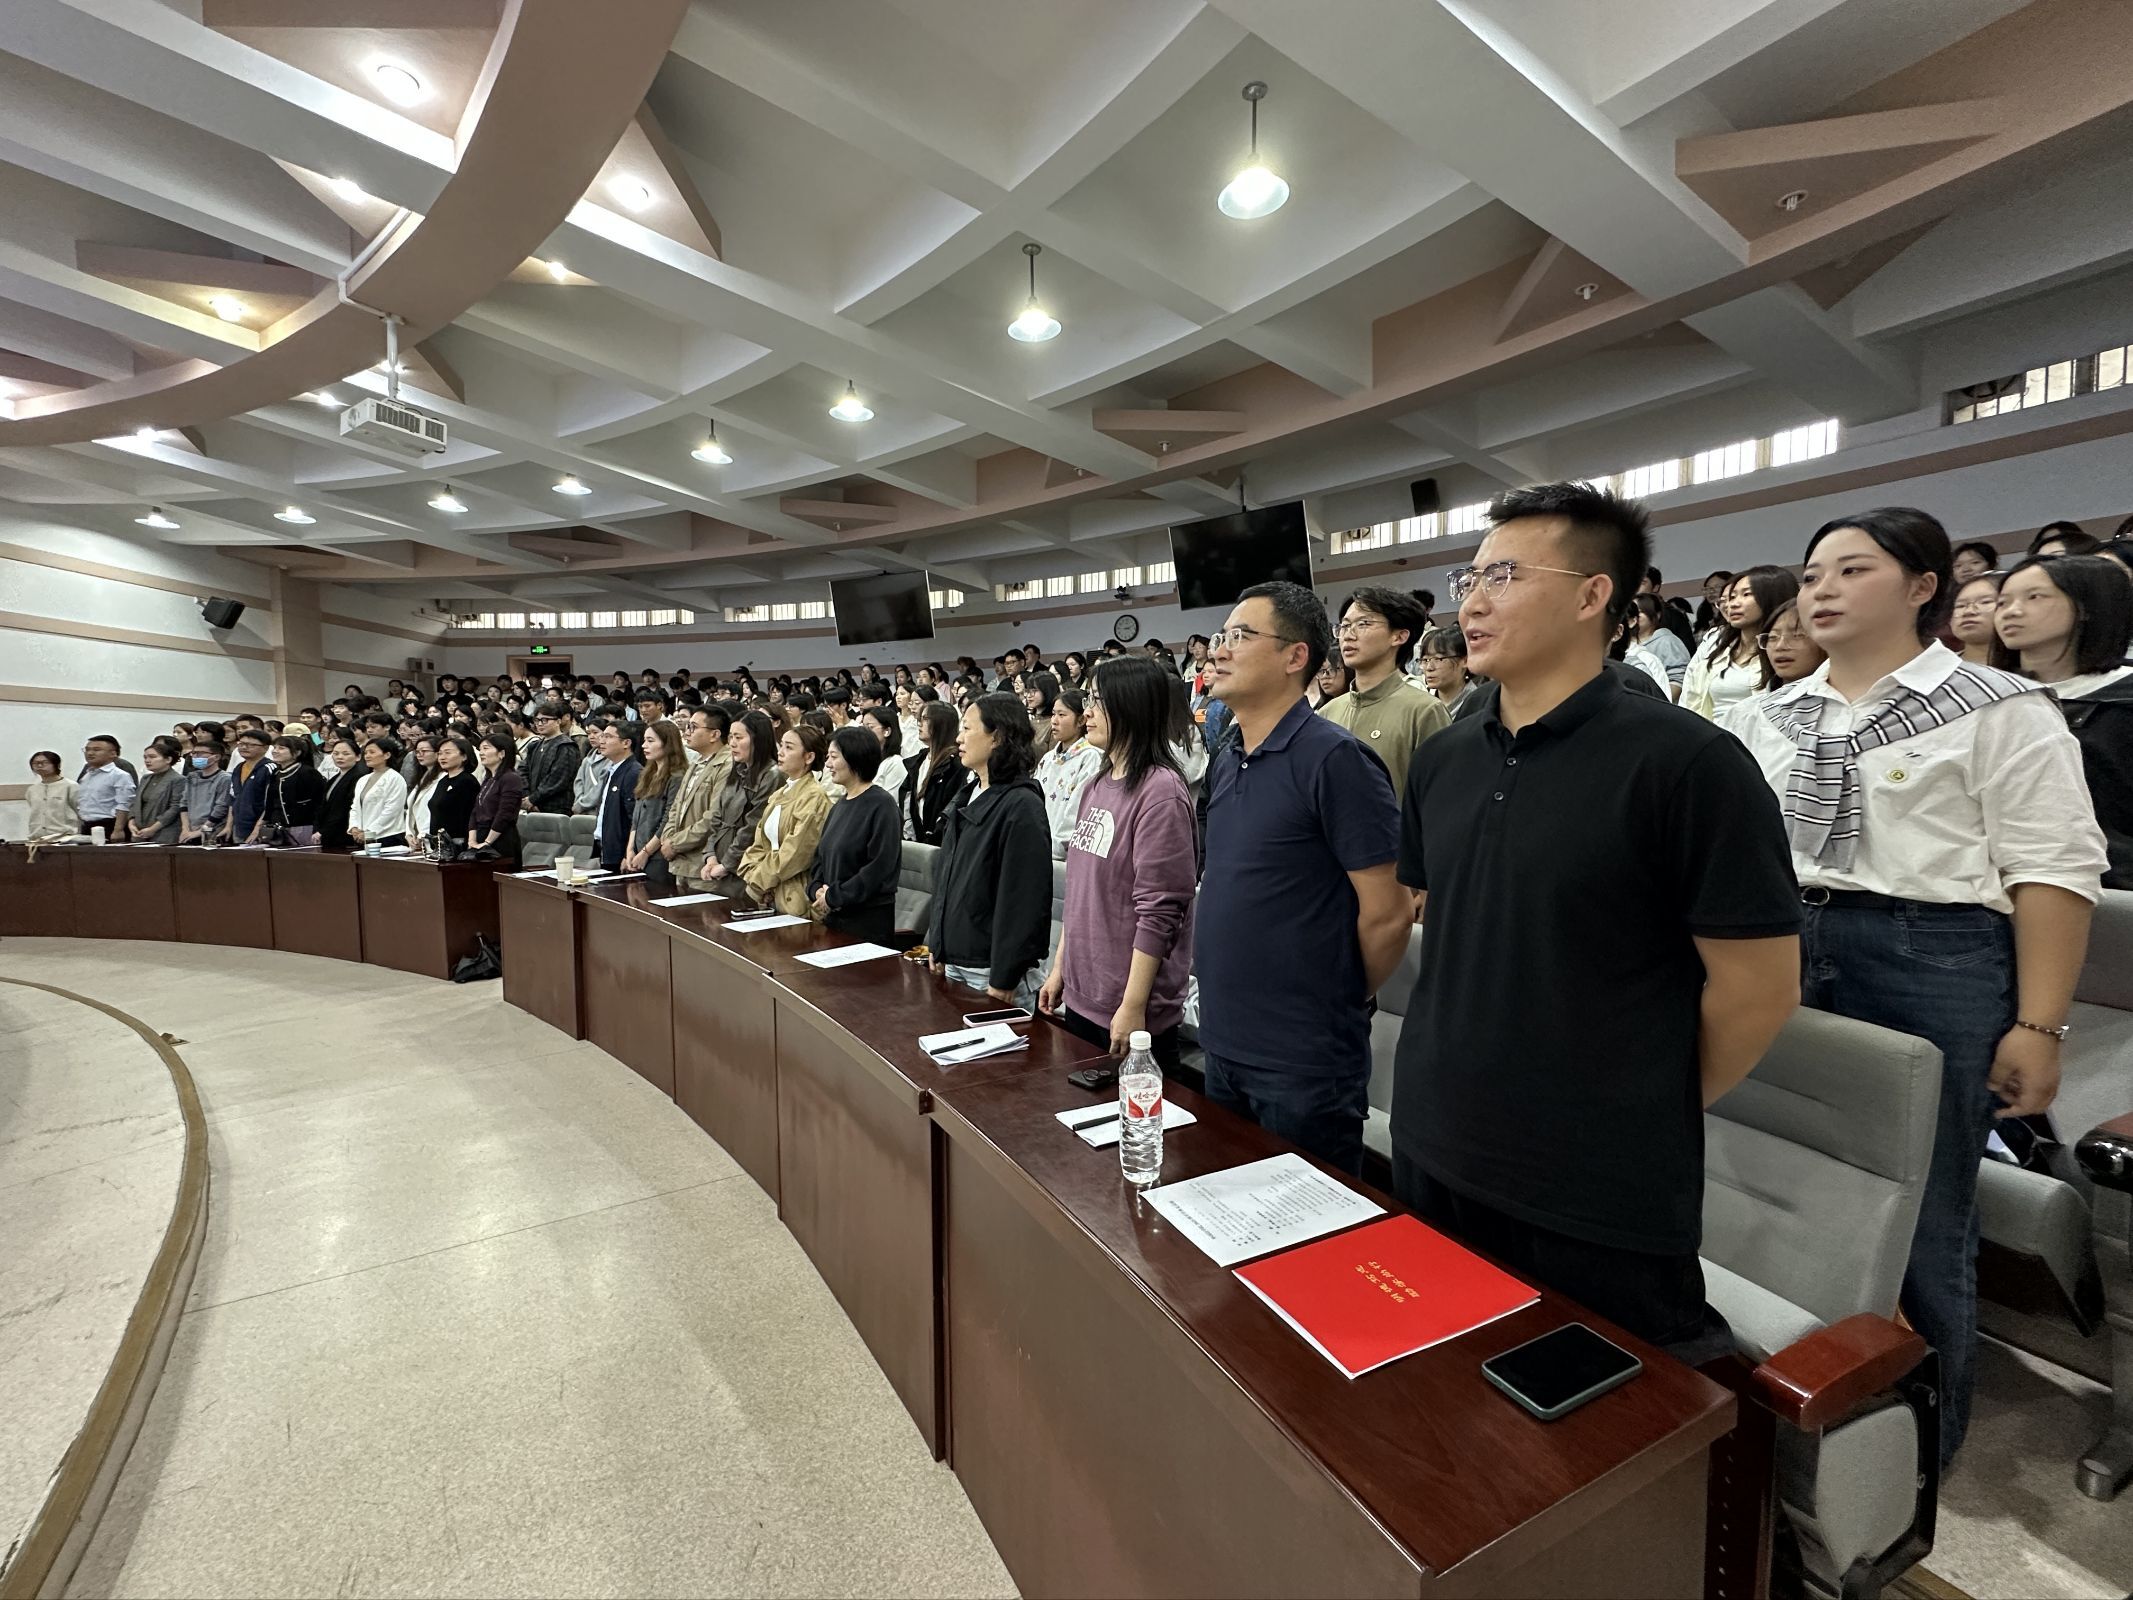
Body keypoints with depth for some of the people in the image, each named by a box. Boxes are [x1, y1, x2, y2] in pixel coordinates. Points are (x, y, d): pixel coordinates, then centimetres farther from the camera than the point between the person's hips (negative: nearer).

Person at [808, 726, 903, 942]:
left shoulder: (881, 804, -12)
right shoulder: (839, 807, 12)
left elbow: (879, 868, -18)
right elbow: (821, 855, 15)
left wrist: (833, 897, -14)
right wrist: (816, 890, -4)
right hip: (832, 917, 7)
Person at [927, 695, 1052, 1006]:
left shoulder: (1022, 805, -16)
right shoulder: (970, 796, 10)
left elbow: (1026, 898, -20)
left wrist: (1004, 979, -19)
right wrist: (937, 945, 14)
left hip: (991, 971, -8)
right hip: (955, 963, 8)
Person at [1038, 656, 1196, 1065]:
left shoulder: (1160, 791, -17)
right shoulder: (1096, 786, 8)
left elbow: (1158, 912, -20)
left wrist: (1133, 1006, -20)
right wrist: (1059, 968, 14)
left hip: (1131, 1010, -8)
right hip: (1080, 994, 8)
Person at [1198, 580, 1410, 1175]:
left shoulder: (1334, 759, -18)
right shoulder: (1224, 762, 7)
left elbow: (1388, 914, -17)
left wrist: (1346, 1000, -4)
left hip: (1303, 1061, -7)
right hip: (1224, 1045, 8)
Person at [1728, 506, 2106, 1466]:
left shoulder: (2000, 711, -3)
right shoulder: (1778, 716, 11)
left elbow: (2055, 874, -7)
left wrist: (2037, 1027, -12)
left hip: (1927, 963, -4)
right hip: (1784, 957, 5)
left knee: (1917, 1223, 8)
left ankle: (1919, 1433, 31)